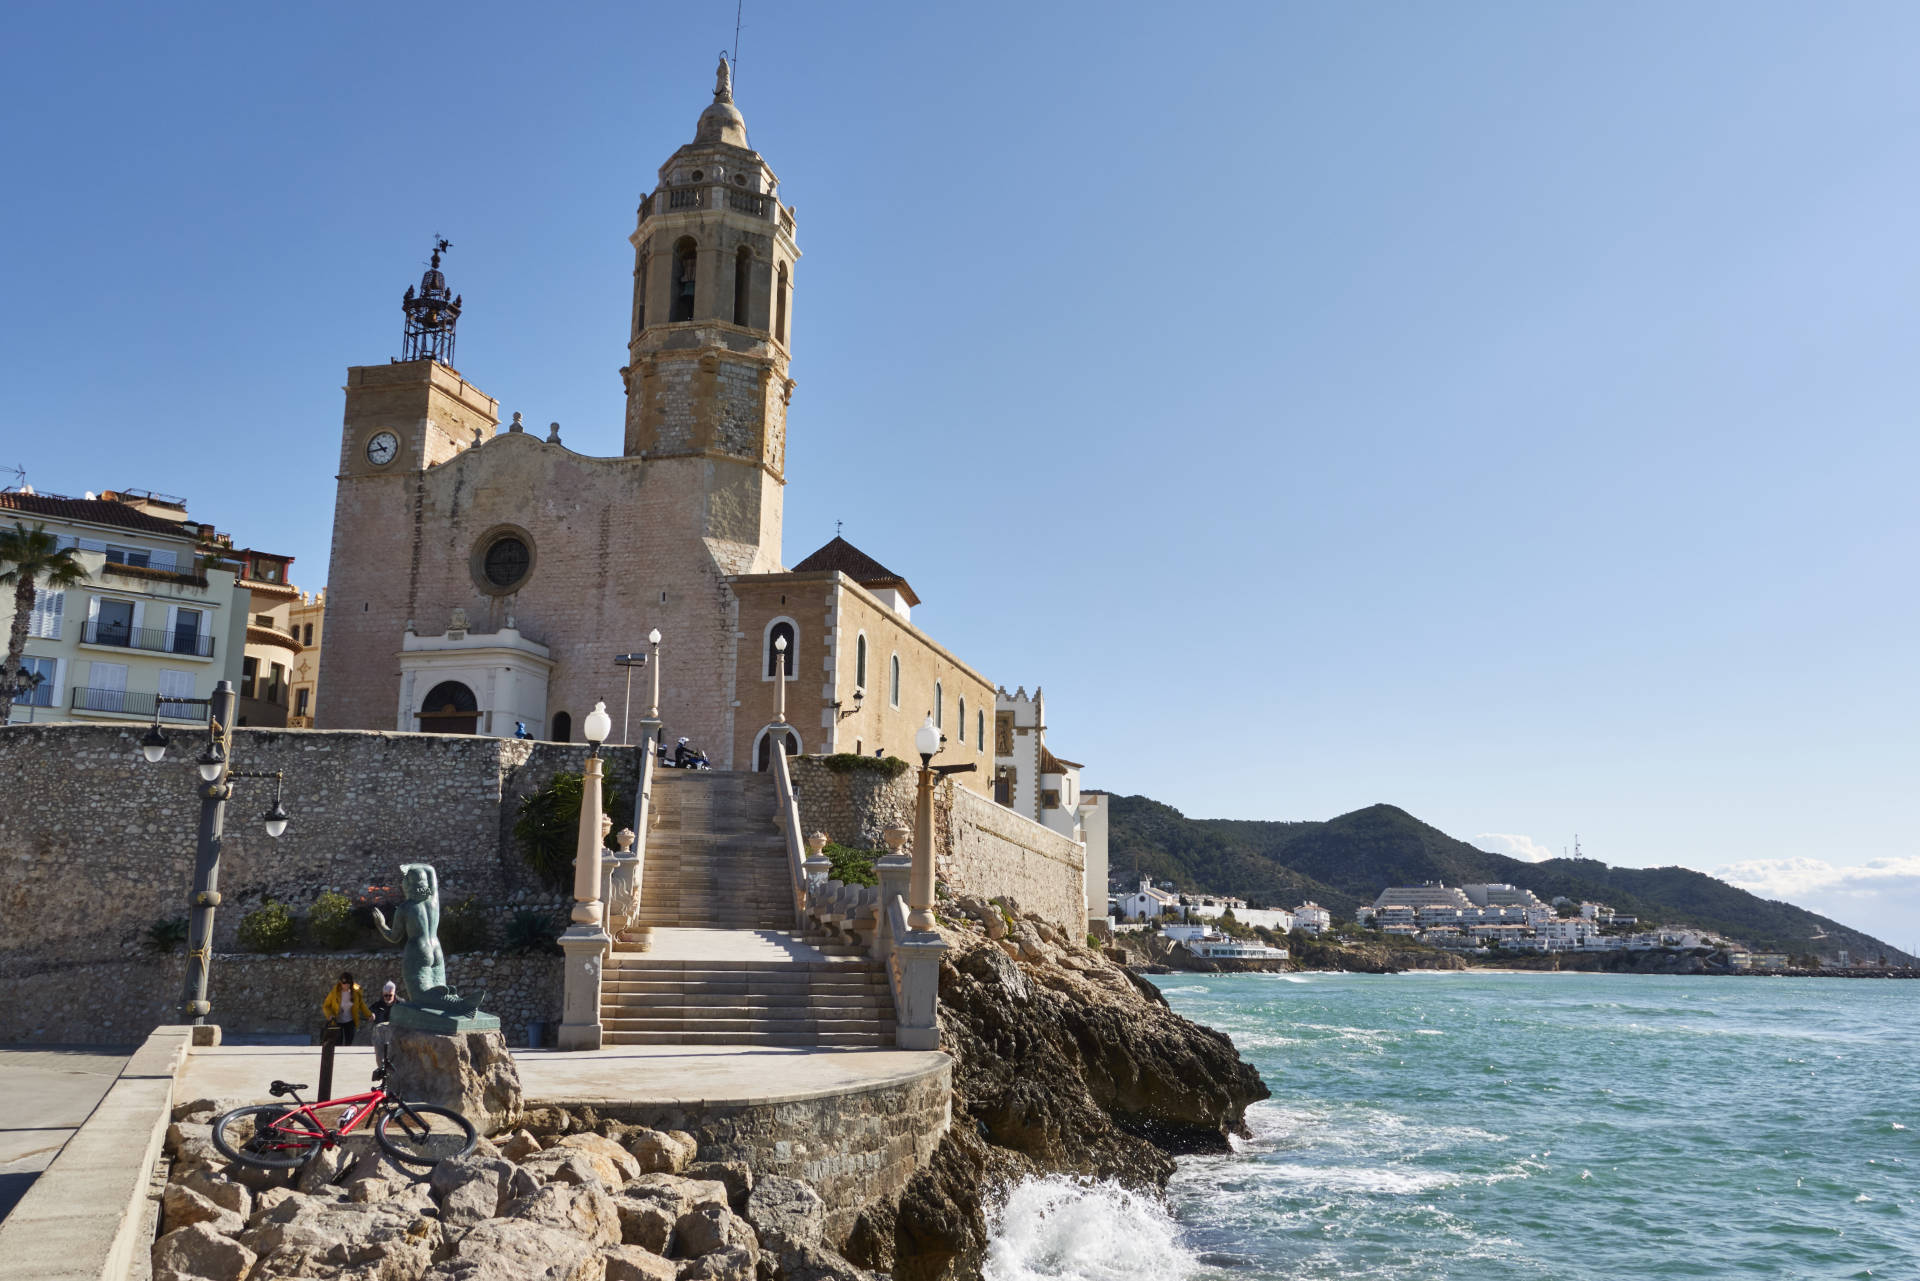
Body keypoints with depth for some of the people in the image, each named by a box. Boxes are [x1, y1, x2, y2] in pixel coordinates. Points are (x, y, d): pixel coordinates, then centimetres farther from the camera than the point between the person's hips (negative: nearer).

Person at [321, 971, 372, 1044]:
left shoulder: (356, 991, -12)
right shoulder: (335, 991, -19)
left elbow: (361, 1004, 5)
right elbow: (326, 1006, -7)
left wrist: (369, 1015, -2)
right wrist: (330, 1015, -26)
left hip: (350, 1022, 2)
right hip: (337, 1021, -2)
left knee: (348, 1044, 0)